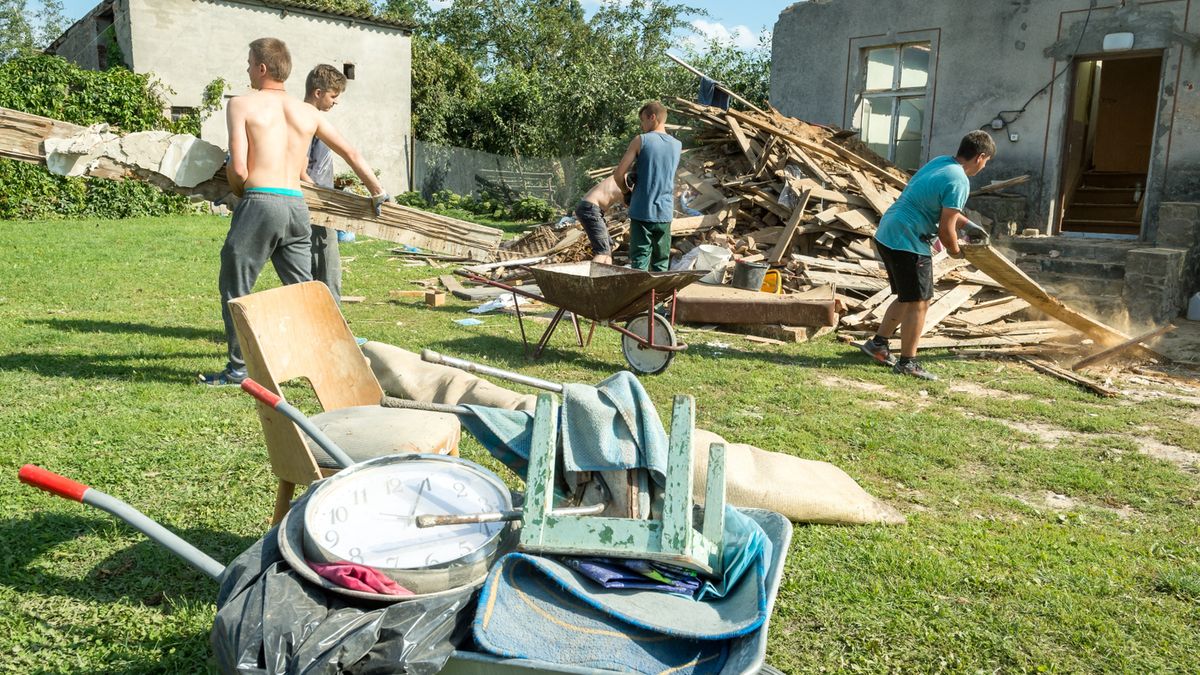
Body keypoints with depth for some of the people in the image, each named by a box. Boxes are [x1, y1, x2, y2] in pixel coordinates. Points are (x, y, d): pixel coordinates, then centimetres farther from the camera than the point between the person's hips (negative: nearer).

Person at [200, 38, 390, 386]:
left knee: (235, 290, 9)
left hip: (259, 203, -5)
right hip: (297, 206, 5)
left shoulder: (242, 104, 1)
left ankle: (239, 368, 14)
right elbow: (352, 155, 17)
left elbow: (238, 169, -8)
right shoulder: (309, 113, 14)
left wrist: (239, 190, 13)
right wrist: (378, 192, 26)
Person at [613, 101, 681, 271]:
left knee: (639, 263, 0)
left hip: (642, 212, -4)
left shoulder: (641, 140, -6)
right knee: (661, 264, 11)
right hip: (665, 213, 4)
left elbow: (619, 173, -6)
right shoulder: (677, 145, 7)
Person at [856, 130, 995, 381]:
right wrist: (955, 251, 3)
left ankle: (878, 344, 28)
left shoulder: (941, 162, 12)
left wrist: (969, 225, 29)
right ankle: (907, 363, 6)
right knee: (919, 302, 0)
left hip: (886, 235, 10)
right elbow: (946, 229, -16)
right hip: (908, 242, -10)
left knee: (907, 298, 21)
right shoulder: (959, 182, -16)